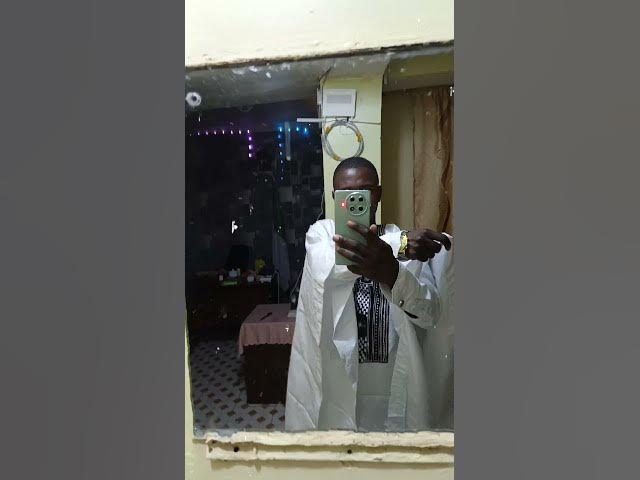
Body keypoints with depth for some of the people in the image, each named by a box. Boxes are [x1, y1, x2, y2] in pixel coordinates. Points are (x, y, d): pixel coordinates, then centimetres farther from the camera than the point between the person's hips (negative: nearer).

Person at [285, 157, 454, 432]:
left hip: (394, 381, 1)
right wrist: (402, 247, -36)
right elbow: (329, 270, -24)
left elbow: (430, 314, -14)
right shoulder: (320, 232, -1)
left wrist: (392, 274, -34)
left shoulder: (406, 239, -1)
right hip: (334, 378, 0)